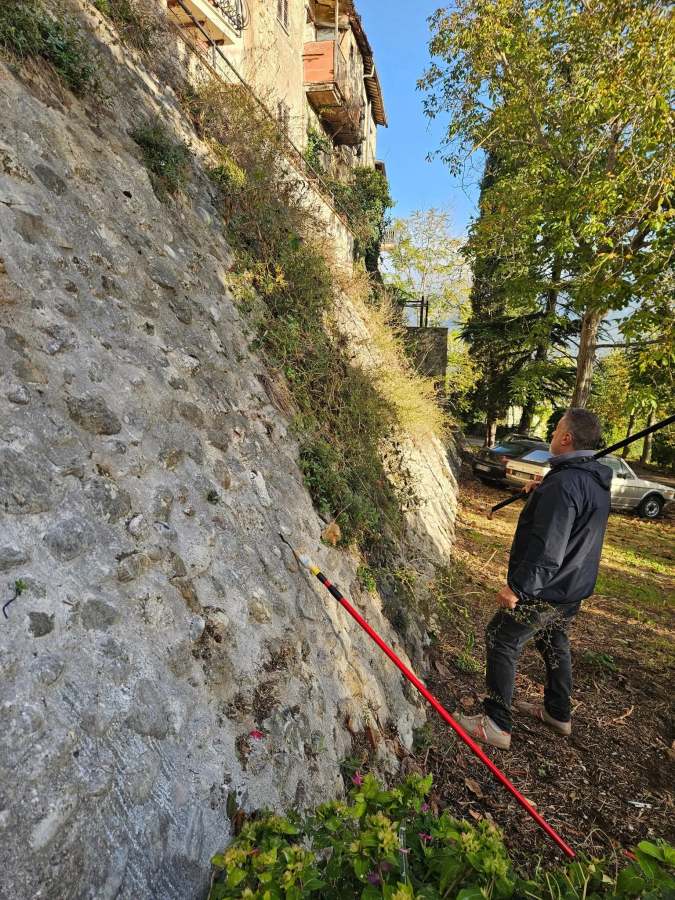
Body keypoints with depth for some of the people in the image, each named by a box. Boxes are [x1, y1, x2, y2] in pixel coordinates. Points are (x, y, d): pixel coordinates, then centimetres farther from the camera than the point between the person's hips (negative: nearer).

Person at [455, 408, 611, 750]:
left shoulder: (564, 483, -27)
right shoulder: (596, 481, 5)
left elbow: (547, 548, -31)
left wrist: (517, 587, -25)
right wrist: (541, 493, 10)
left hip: (544, 590, -9)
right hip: (573, 587, 10)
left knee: (501, 640, 2)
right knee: (554, 643, 25)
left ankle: (496, 724, 11)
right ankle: (559, 713, 42)